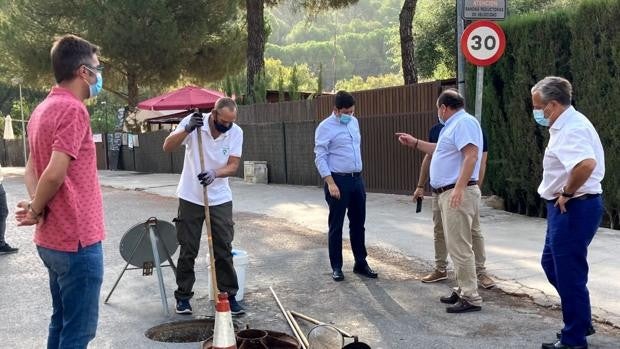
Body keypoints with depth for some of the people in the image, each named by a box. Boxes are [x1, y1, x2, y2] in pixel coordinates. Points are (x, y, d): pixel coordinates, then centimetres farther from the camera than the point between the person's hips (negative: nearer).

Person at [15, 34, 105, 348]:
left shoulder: (43, 109, 12)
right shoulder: (73, 109, -17)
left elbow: (31, 168, 13)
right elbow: (55, 173, -25)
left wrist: (37, 208, -3)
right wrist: (37, 208, -8)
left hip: (53, 239, 9)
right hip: (77, 239, -9)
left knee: (61, 322, 18)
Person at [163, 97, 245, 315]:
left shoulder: (236, 132, -7)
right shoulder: (192, 122, -13)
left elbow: (233, 165, -9)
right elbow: (167, 147, -19)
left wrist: (215, 173, -29)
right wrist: (187, 129, -35)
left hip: (220, 199, 2)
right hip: (191, 198, -1)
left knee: (224, 250, 3)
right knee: (188, 251, 5)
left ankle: (229, 296, 13)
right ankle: (183, 296, 18)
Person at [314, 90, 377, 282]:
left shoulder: (354, 122, 10)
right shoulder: (325, 127, -11)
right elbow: (320, 158, -14)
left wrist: (358, 176, 18)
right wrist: (331, 183, -20)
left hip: (357, 179, 7)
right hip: (338, 180, -7)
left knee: (358, 223, 12)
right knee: (336, 226, 2)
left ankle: (360, 263, 22)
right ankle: (336, 267, 12)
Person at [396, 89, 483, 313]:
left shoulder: (464, 122, -13)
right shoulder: (454, 125, 21)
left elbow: (472, 155, -26)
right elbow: (442, 150, 37)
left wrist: (459, 187, -33)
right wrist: (415, 143, 39)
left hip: (458, 194, -11)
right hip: (448, 193, 11)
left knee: (459, 246, -10)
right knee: (456, 245, 15)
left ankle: (471, 298, -6)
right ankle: (464, 290, 23)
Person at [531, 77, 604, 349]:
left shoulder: (571, 129, -21)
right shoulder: (567, 124, 12)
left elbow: (586, 164, -40)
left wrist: (567, 193, -25)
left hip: (574, 208, -11)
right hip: (567, 208, 11)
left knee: (569, 274, -1)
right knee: (551, 264, 20)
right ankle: (581, 322, 31)